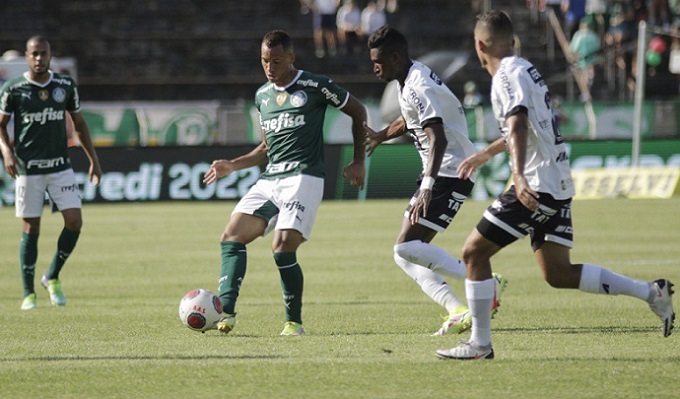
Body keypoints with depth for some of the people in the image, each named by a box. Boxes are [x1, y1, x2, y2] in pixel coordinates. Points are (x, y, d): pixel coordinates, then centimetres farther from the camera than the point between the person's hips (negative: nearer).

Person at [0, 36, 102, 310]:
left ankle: (53, 277, 12)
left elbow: (79, 123, 14)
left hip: (60, 166, 2)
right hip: (28, 168, -2)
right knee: (31, 229, -1)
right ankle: (28, 294, 10)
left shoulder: (66, 86, 4)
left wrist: (94, 159, 12)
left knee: (74, 221, -9)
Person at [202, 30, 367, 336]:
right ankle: (226, 313, -18)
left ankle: (294, 322, -2)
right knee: (232, 237, -11)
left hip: (303, 178, -7)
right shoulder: (262, 96, 17)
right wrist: (232, 166, 15)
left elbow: (357, 112, 7)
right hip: (269, 181, 7)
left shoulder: (315, 87, -3)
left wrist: (358, 162, 3)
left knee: (282, 249, -19)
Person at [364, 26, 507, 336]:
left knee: (406, 247, -18)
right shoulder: (411, 81, 12)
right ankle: (459, 311, -7)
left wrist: (427, 187, -40)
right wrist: (381, 136, 49)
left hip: (451, 173, -11)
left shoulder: (418, 88, -20)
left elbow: (438, 140, -31)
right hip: (440, 174, 11)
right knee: (405, 255, 3)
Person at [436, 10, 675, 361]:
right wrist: (484, 155, 49)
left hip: (536, 185, -9)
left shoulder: (506, 76, -10)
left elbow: (518, 126, -28)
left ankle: (479, 343, -1)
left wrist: (520, 177, -41)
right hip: (559, 185, 9)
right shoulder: (524, 69, 20)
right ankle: (650, 292, 6)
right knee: (557, 273, 11)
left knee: (474, 252, -3)